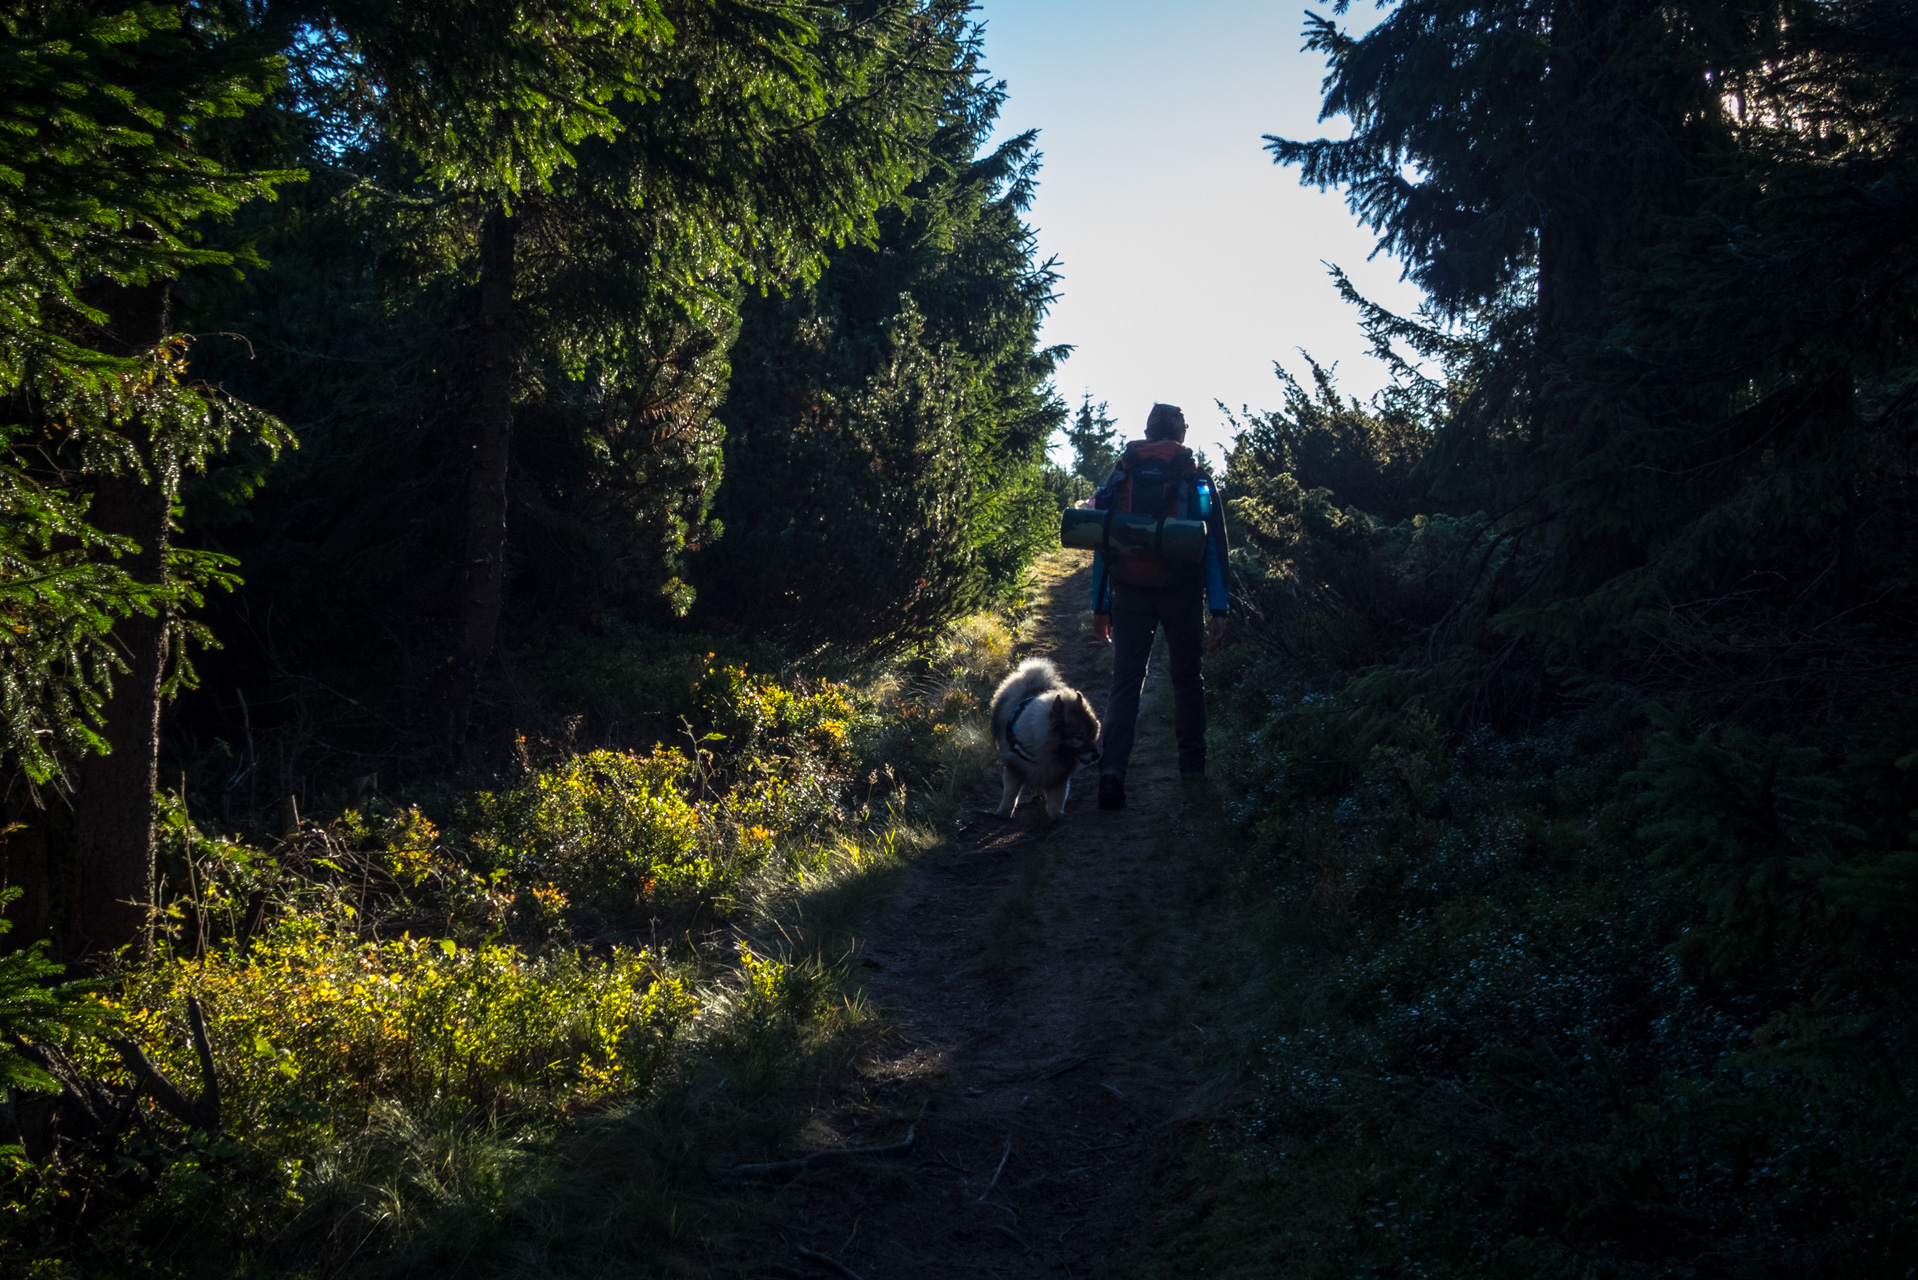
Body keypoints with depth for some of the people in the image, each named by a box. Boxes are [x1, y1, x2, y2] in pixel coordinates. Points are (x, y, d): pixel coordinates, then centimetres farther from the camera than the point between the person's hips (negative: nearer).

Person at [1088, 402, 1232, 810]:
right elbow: (1215, 546, -1)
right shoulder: (1198, 480, 3)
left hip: (1130, 594, 1)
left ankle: (1112, 769, -15)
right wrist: (1220, 609, -1)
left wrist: (1099, 605, 7)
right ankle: (1192, 768, 14)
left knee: (1125, 682, 1)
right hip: (1182, 593, -1)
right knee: (1187, 680, 13)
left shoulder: (1121, 476, 6)